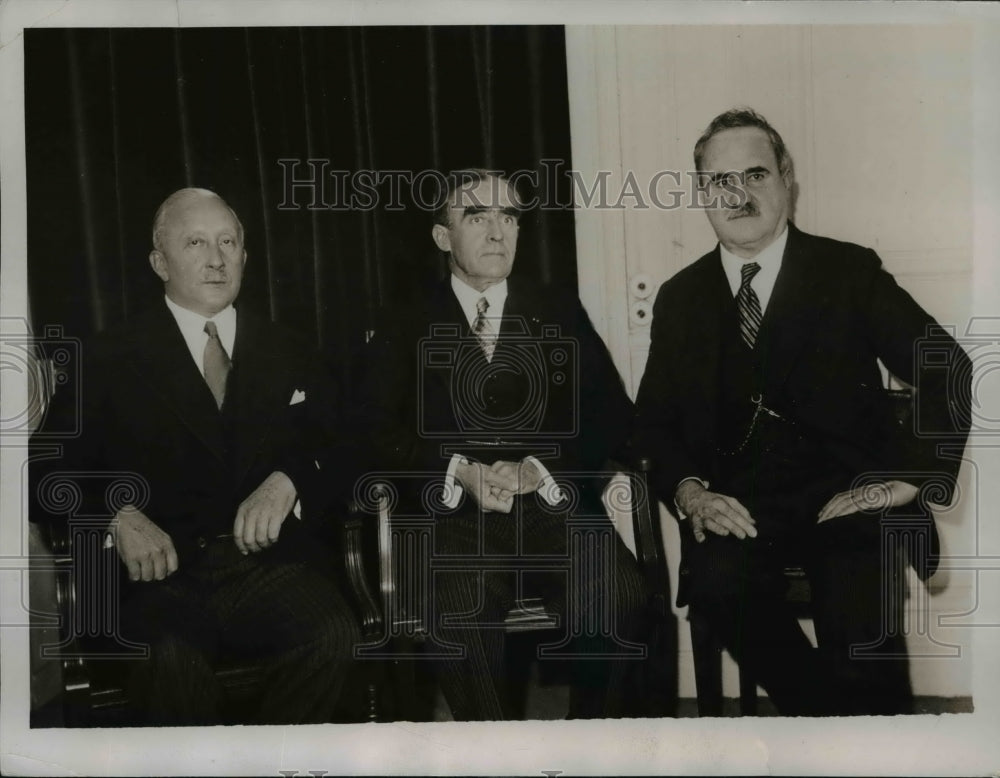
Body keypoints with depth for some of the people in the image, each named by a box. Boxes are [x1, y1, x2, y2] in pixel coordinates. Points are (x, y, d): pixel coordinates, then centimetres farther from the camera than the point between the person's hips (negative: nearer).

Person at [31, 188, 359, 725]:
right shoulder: (109, 360, 11)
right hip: (158, 576, -2)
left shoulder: (289, 357, 18)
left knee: (335, 635, -30)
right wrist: (118, 517, -13)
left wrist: (288, 482, -10)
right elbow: (53, 469, 6)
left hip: (268, 558, 2)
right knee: (172, 661, -35)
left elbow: (337, 452, 11)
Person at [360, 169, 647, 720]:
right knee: (455, 614, -32)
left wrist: (539, 470, -9)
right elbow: (383, 434, 4)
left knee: (618, 597, -28)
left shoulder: (560, 314, 19)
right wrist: (461, 471, -13)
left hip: (554, 505, 1)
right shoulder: (404, 330, 16)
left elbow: (611, 413, 8)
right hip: (455, 515, -1)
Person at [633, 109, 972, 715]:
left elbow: (948, 369, 0)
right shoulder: (681, 298, 12)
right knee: (717, 576, -31)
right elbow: (655, 417, 11)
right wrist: (690, 492, -9)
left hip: (846, 498, -2)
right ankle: (822, 709, -8)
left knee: (864, 639, -28)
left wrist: (908, 477, -12)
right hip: (737, 505, 2)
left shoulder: (851, 273, 4)